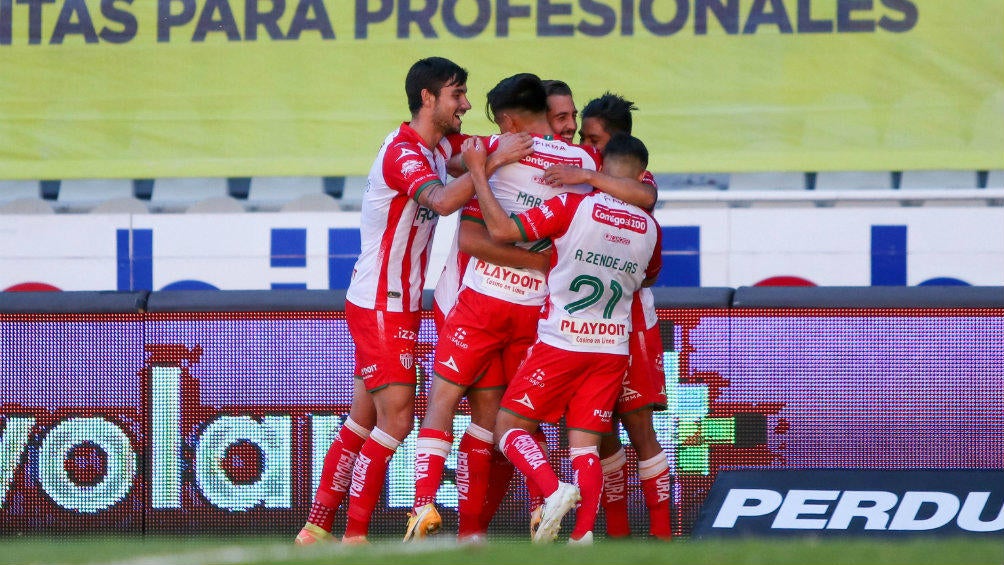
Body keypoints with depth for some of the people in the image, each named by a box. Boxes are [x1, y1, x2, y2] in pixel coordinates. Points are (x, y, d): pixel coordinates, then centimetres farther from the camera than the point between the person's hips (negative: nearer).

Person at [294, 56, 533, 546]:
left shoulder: (437, 149, 9)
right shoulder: (402, 152, -20)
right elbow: (442, 200, -38)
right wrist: (494, 161, -39)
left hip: (399, 307, 9)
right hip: (380, 307, -9)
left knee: (363, 421, 11)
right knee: (396, 418, -11)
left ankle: (316, 528, 15)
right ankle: (354, 537, -7)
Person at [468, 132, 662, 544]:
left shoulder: (573, 207, -12)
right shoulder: (650, 229, 2)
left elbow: (502, 230, -15)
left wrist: (477, 170, -7)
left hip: (560, 344, -4)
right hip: (613, 348, 4)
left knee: (509, 426, 6)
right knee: (585, 448, 7)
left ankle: (554, 490, -19)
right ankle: (584, 534, -10)